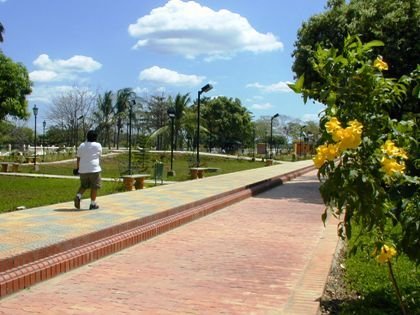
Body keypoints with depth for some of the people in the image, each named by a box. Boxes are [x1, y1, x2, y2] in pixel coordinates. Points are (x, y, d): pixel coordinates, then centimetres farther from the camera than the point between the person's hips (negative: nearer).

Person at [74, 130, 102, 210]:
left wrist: (78, 168, 16)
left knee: (84, 186, 19)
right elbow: (99, 156, 8)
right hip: (94, 169, -4)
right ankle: (93, 204, 6)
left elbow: (78, 158, 8)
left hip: (83, 170, 4)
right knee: (94, 187, 6)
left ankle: (78, 196, -5)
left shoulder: (81, 146, 7)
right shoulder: (98, 145, -3)